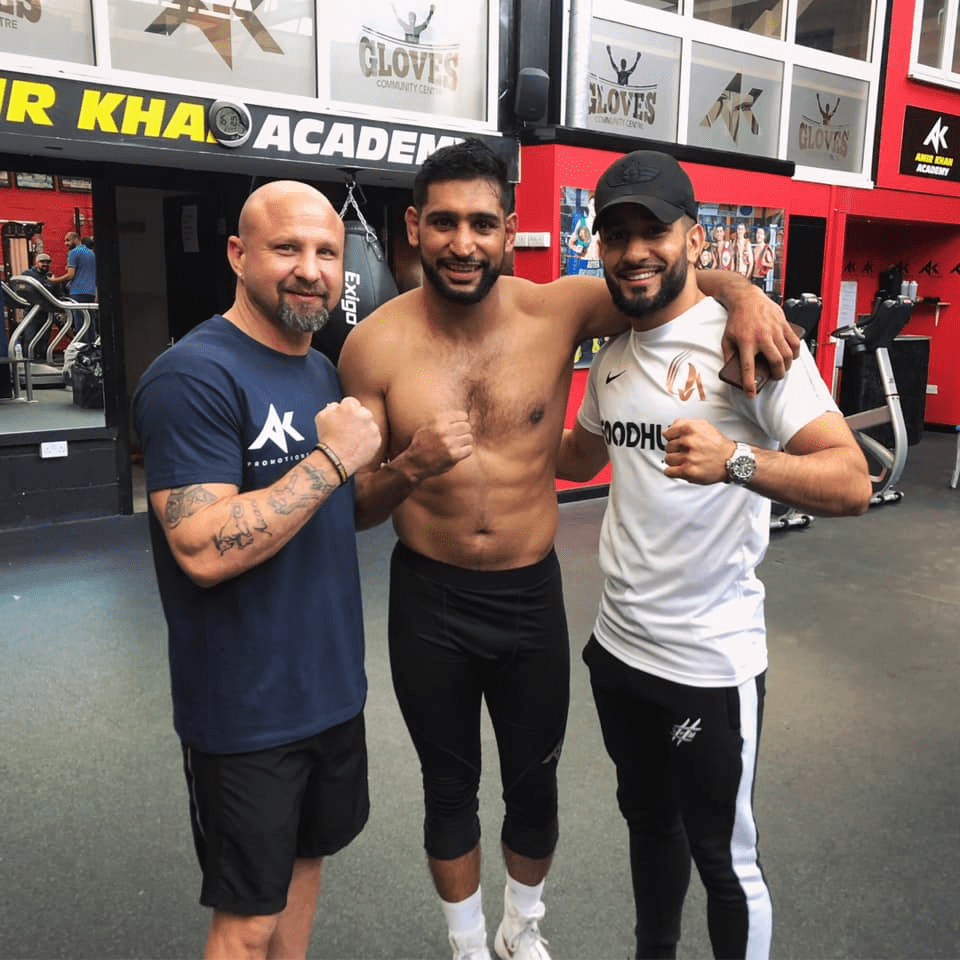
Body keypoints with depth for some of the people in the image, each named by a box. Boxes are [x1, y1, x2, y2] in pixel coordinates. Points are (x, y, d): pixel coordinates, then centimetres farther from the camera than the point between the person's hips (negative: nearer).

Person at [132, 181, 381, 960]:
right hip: (248, 708, -8)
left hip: (330, 684, 8)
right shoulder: (193, 377, -20)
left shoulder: (324, 370, 7)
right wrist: (332, 460, -25)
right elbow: (205, 550, -28)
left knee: (304, 856, 24)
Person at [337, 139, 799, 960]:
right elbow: (355, 508, -6)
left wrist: (743, 294, -22)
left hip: (533, 594, 1)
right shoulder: (376, 344, -11)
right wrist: (409, 467, -28)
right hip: (429, 600, -1)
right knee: (449, 790, 18)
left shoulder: (558, 310, -11)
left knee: (535, 784, 20)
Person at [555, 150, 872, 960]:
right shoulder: (611, 354, 6)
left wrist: (735, 460, -39)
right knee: (648, 819, 26)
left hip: (711, 660, -7)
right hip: (618, 644, 7)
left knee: (724, 856, 11)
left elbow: (852, 484, -23)